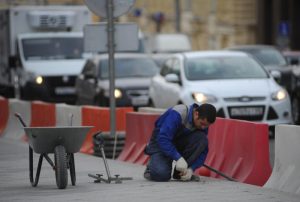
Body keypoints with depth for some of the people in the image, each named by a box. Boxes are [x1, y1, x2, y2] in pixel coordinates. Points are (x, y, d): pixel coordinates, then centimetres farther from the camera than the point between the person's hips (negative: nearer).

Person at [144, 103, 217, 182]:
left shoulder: (203, 124, -12)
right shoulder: (176, 114, -29)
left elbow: (203, 150, -8)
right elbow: (163, 138, -34)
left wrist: (191, 168, -23)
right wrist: (178, 158, -41)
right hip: (160, 142, -5)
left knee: (202, 139, -24)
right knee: (162, 175, -30)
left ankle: (180, 173, -10)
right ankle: (152, 166, 8)